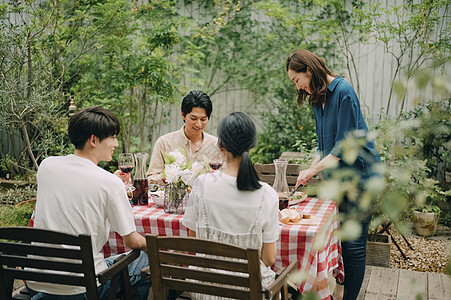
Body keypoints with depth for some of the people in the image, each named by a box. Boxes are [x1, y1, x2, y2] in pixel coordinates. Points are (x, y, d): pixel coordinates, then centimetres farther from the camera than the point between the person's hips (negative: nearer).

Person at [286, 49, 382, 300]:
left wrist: (312, 171, -16)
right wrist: (309, 171, 6)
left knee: (354, 243, -1)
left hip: (359, 176, -8)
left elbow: (344, 145, -19)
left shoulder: (343, 91, -15)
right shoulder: (318, 98, 11)